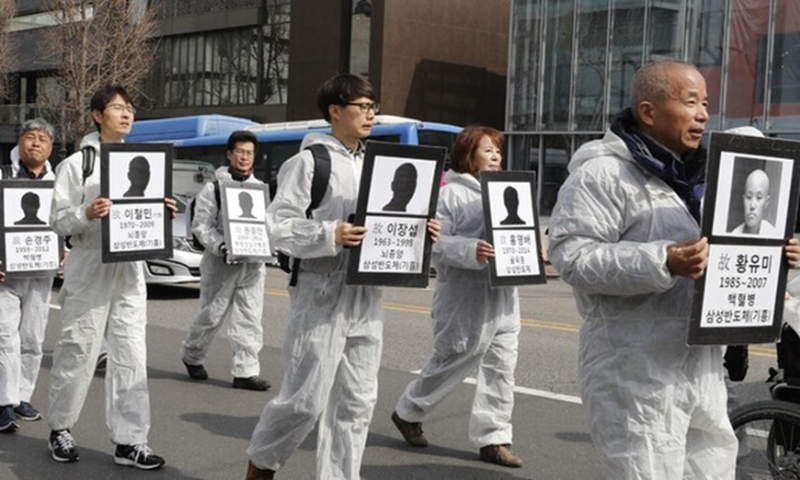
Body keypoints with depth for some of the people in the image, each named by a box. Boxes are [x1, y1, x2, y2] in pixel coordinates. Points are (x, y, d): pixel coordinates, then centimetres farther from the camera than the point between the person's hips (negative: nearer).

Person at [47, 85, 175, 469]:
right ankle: (60, 429, 23)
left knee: (131, 358, 1)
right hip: (89, 273, -4)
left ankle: (129, 441, 6)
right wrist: (86, 214, -24)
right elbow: (58, 220, -5)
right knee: (77, 354, 4)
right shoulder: (77, 163, -2)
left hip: (129, 272, 4)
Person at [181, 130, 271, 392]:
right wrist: (220, 247, -19)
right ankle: (192, 355, 29)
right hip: (221, 262, -4)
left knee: (250, 319, 1)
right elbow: (201, 225, -5)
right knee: (211, 314, 6)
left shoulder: (260, 188, 12)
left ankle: (246, 372, 5)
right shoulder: (214, 187, -1)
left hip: (253, 264, 4)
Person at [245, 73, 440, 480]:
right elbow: (278, 226, -11)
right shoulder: (309, 161, -5)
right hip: (321, 294, -6)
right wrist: (329, 236, -23)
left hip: (366, 296, 6)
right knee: (306, 398, -1)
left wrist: (419, 232, 1)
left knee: (356, 401, 7)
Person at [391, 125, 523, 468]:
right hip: (465, 300, -7)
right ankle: (408, 413, 28)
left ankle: (493, 438, 15)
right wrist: (470, 251, -28)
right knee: (450, 364, 5)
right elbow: (434, 242, -14)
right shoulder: (451, 193, -7)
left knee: (501, 369, 6)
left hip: (504, 298, 7)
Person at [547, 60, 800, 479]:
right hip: (637, 372, -9)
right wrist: (662, 263, -28)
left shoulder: (695, 174, 18)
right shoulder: (604, 173, -12)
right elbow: (570, 255, -22)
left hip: (703, 369, 9)